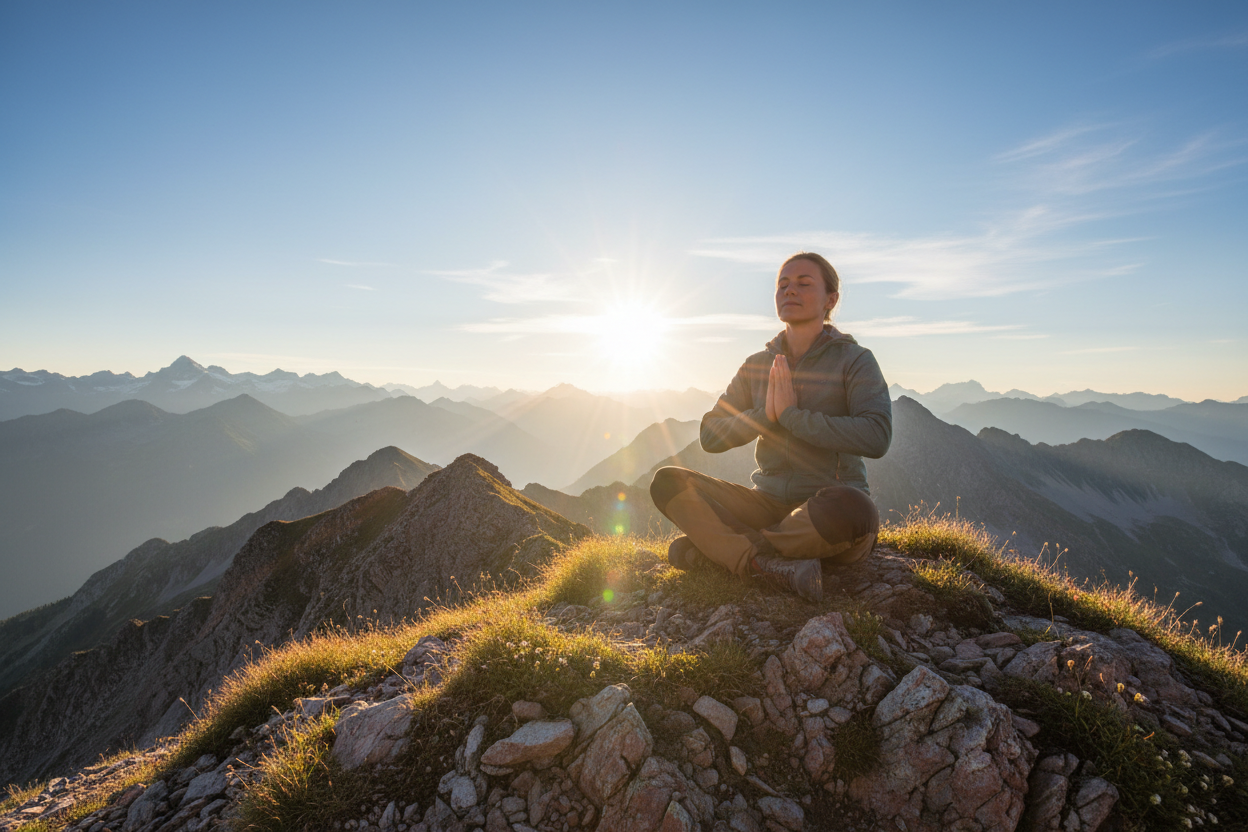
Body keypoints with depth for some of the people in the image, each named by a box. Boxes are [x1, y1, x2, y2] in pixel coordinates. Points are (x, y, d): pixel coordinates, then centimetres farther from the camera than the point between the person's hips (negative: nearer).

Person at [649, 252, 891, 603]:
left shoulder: (855, 360, -1)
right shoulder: (756, 366, 9)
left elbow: (877, 437, -19)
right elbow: (710, 436, 3)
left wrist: (792, 415, -18)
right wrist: (765, 415, -13)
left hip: (831, 511, -3)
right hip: (768, 504, 3)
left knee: (851, 508, -40)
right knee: (667, 482, -15)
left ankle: (713, 543, -17)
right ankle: (776, 566, -28)